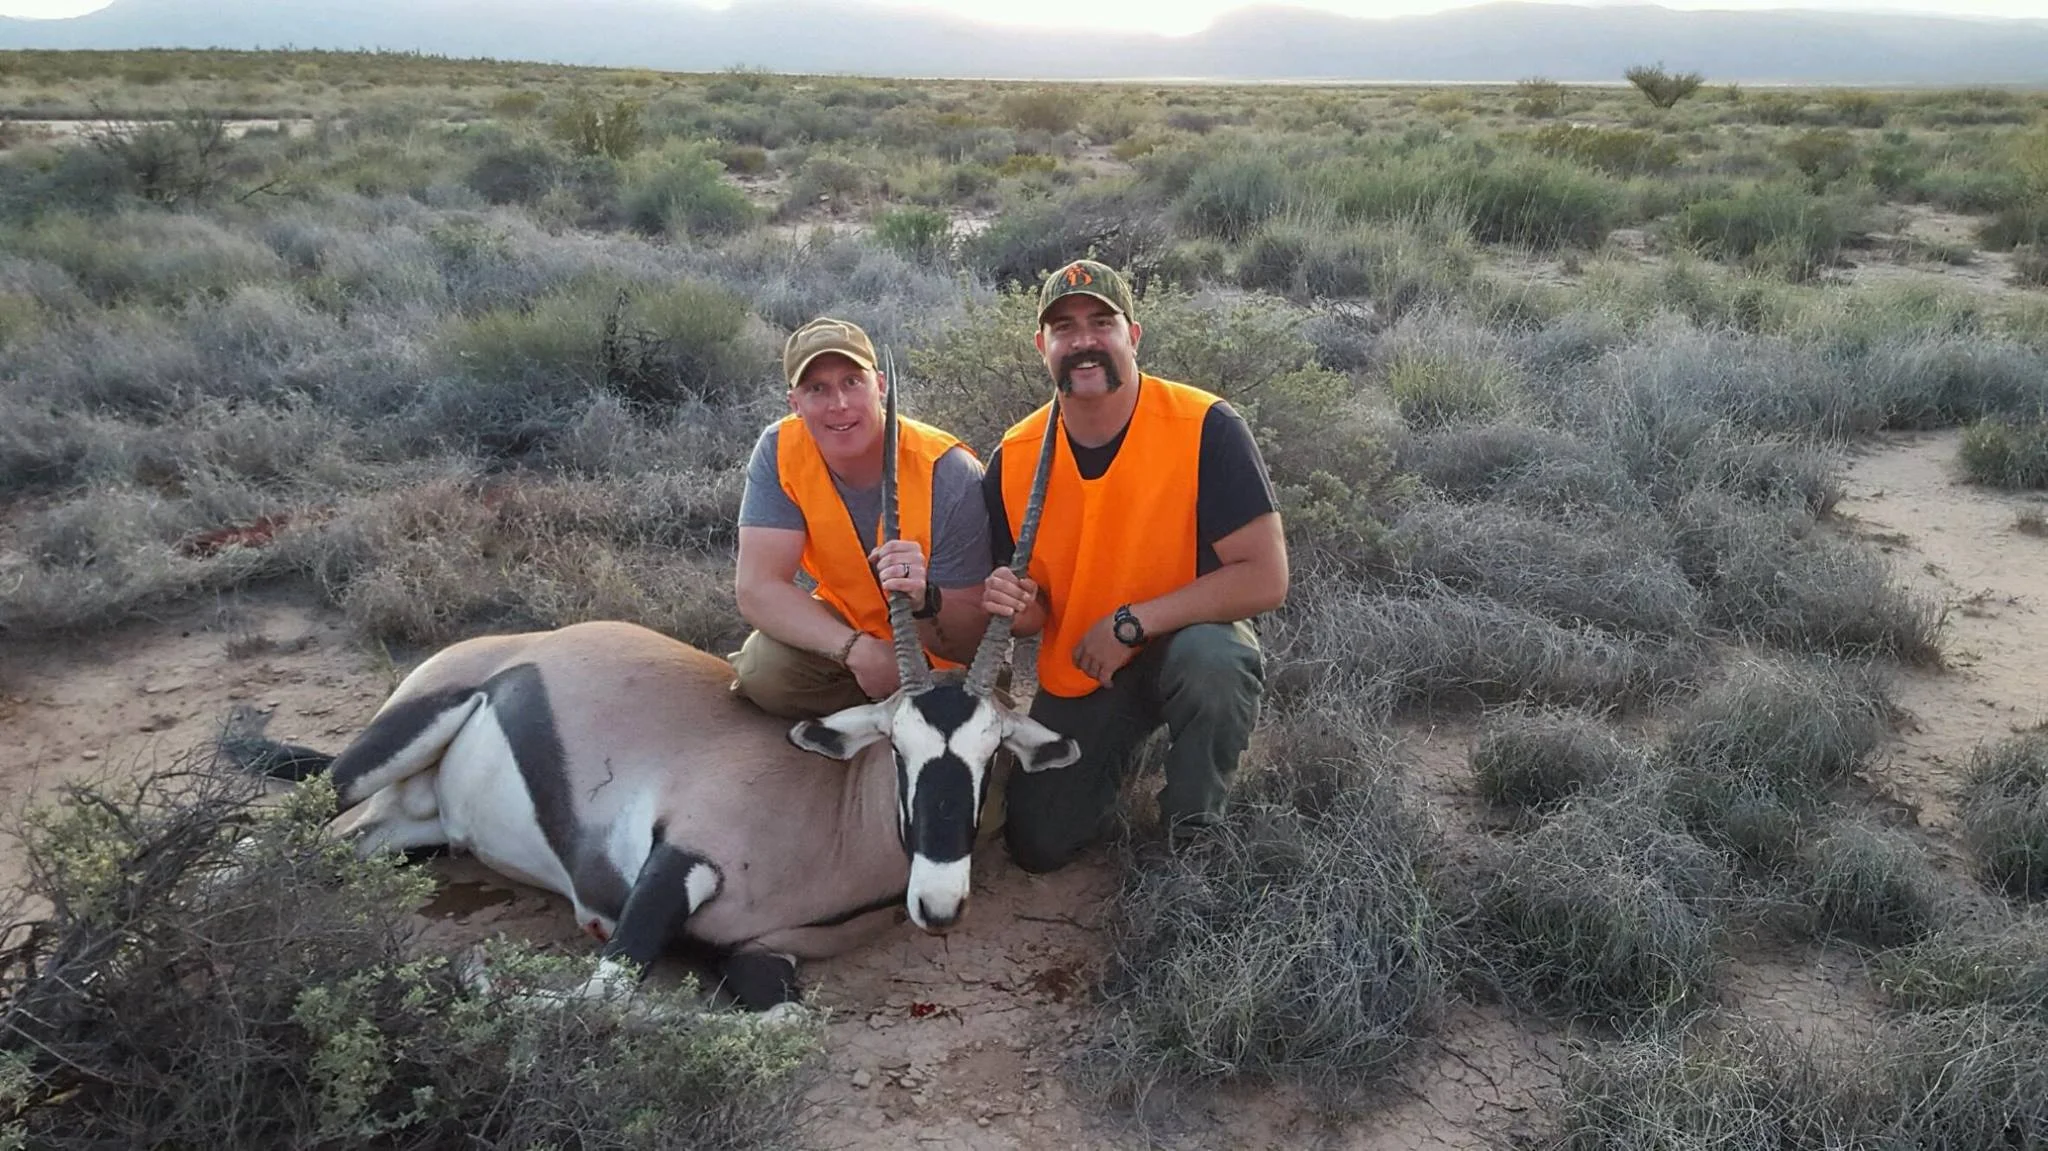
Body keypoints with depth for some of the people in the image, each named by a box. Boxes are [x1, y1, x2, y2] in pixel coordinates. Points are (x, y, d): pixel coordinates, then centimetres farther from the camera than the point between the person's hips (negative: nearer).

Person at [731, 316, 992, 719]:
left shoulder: (950, 474, -25)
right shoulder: (781, 449, -17)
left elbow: (969, 644, -21)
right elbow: (755, 587, -23)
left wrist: (925, 602, -44)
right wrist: (857, 649, -36)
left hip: (938, 655, -1)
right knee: (763, 668, -26)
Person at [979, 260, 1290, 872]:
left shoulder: (1206, 429, -22)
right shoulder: (1013, 458, -10)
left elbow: (1265, 578, -26)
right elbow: (1032, 614, 1)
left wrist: (1131, 624, -26)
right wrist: (1016, 607, -24)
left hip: (1188, 642, -3)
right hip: (1075, 673, 4)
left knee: (1215, 660, -39)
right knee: (1038, 848, 3)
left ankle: (1193, 830, -9)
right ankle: (1125, 743, 32)